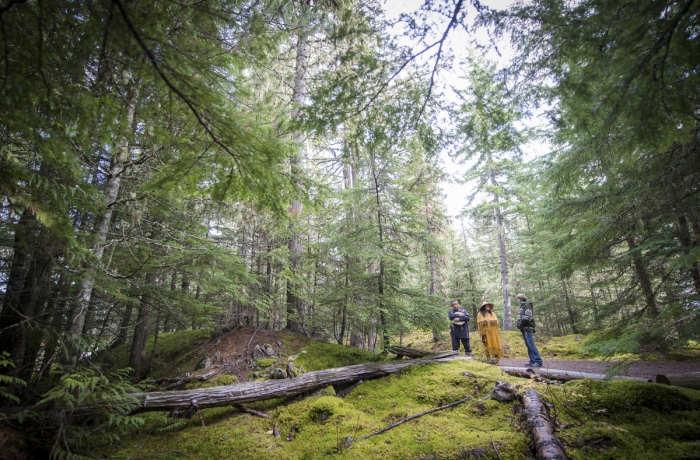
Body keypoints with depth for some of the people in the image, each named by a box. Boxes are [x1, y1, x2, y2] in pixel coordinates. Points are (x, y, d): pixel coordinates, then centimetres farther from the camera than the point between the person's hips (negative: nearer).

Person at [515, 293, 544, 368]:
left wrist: (520, 323, -16)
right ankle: (532, 361, 9)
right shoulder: (522, 306, 22)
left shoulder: (527, 305, -6)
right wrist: (518, 323, 8)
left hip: (527, 328, -9)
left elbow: (528, 317, -16)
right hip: (524, 328, 9)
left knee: (531, 345, -12)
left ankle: (538, 361, -13)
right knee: (528, 345, 7)